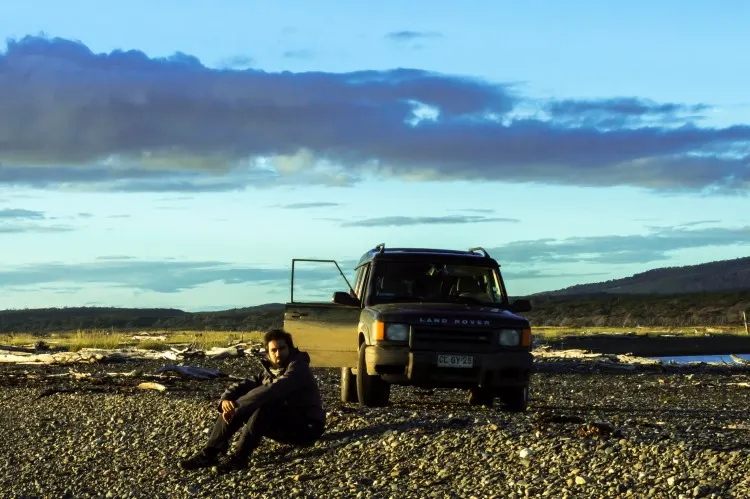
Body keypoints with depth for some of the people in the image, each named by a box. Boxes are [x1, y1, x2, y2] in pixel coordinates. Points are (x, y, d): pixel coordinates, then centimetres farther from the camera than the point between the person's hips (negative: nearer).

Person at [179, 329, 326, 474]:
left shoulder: (298, 368, -18)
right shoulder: (269, 371, 8)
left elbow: (272, 390, -33)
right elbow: (243, 385, 3)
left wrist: (237, 406, -35)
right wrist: (226, 400, -21)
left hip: (306, 428, -8)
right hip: (284, 425, 8)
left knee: (264, 406, -33)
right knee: (232, 407, -5)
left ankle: (239, 457, -30)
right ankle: (210, 452, -12)